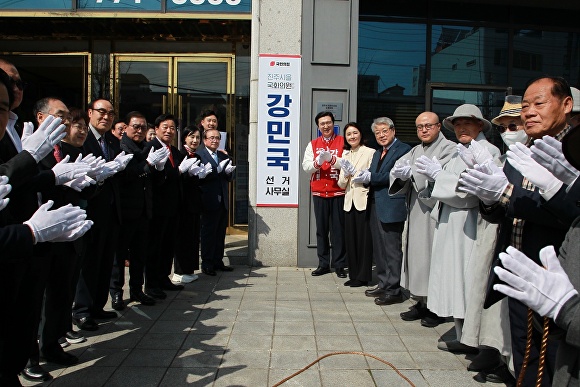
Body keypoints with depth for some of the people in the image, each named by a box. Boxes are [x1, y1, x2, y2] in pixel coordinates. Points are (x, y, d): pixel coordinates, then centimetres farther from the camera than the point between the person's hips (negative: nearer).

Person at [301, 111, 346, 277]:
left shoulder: (343, 142, 3)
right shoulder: (312, 144, 11)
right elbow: (306, 166, 1)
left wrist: (331, 159, -25)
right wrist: (317, 162, -18)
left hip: (338, 193, -2)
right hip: (319, 193, 3)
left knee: (338, 229, 1)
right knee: (321, 229, 7)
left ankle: (339, 265, 10)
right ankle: (323, 264, 16)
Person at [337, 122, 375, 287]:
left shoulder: (370, 152, -3)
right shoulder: (345, 155, 16)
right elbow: (341, 183, 15)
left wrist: (356, 173, -16)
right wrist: (346, 177, -5)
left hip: (364, 201, -6)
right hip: (349, 201, 6)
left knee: (364, 239, -2)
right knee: (350, 239, 8)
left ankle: (363, 276, 8)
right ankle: (354, 275, 18)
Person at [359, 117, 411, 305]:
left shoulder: (403, 149, -7)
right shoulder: (377, 153, 21)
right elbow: (373, 176, 15)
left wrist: (371, 177, -19)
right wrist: (364, 175, -7)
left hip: (391, 207, -9)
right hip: (375, 205, 9)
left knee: (392, 250, -3)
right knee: (379, 249, 14)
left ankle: (394, 290, 5)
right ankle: (383, 285, 25)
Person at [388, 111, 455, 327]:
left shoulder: (449, 149, -3)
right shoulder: (415, 151, 20)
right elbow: (397, 170, 8)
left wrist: (413, 172, -24)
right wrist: (400, 173, -15)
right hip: (416, 213, 7)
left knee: (433, 255, -5)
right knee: (417, 254, 8)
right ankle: (421, 303, 19)